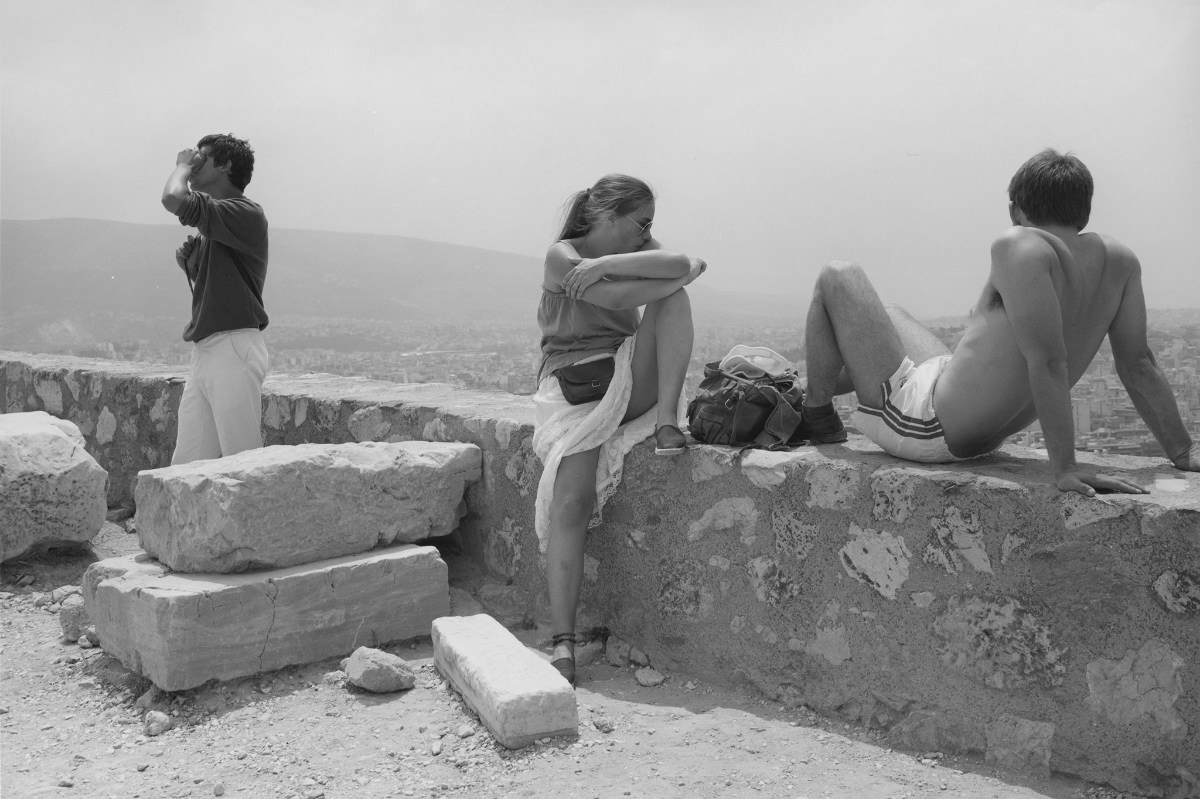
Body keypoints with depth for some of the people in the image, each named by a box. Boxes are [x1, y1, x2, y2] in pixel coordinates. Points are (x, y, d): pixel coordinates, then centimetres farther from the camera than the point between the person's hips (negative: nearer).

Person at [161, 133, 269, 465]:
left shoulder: (245, 214, -10)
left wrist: (183, 166, -4)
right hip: (204, 350, 9)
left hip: (235, 348, -9)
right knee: (186, 465, 8)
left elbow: (174, 199, -24)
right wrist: (189, 263, 8)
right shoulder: (216, 221, 20)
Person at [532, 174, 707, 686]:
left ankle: (667, 423, -26)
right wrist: (684, 273, -8)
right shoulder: (562, 256, -2)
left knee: (672, 291, -15)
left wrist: (605, 264, -18)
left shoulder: (638, 249, 15)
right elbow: (619, 298, -19)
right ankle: (563, 644, -25)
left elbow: (676, 262, -11)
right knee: (572, 501, -25)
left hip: (632, 383, 5)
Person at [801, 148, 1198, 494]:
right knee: (886, 315, 33)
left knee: (837, 277, 6)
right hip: (983, 438, 9)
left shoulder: (1019, 248, -26)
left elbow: (1048, 363, -32)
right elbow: (1138, 364, -3)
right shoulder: (1119, 260, -3)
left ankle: (817, 420, 18)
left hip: (924, 424, -9)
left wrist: (1063, 466, -30)